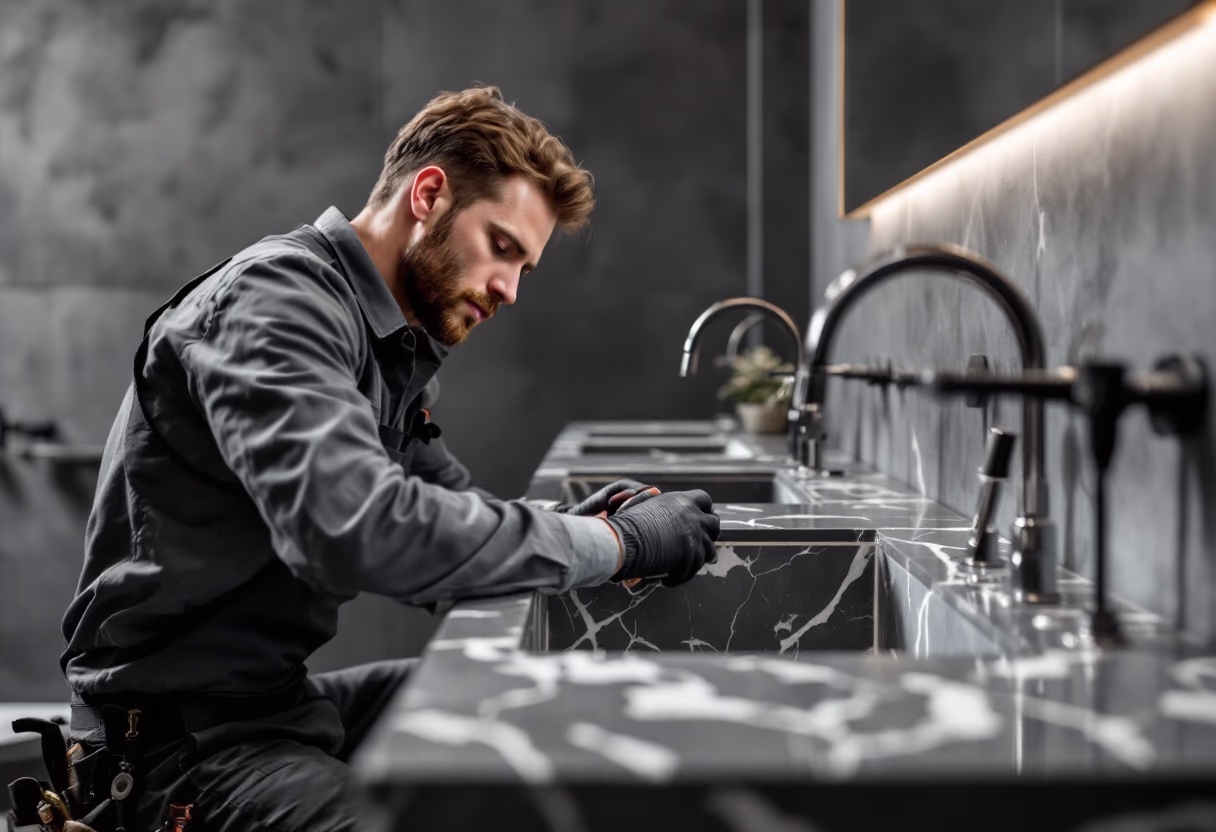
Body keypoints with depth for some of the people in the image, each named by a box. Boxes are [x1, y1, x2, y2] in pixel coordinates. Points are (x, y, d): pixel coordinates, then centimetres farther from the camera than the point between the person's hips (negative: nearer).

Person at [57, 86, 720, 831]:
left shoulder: (395, 350, 11)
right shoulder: (275, 299, -19)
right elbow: (363, 531, -34)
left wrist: (563, 529, -7)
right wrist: (616, 545, -27)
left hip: (278, 699, 10)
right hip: (181, 733, -10)